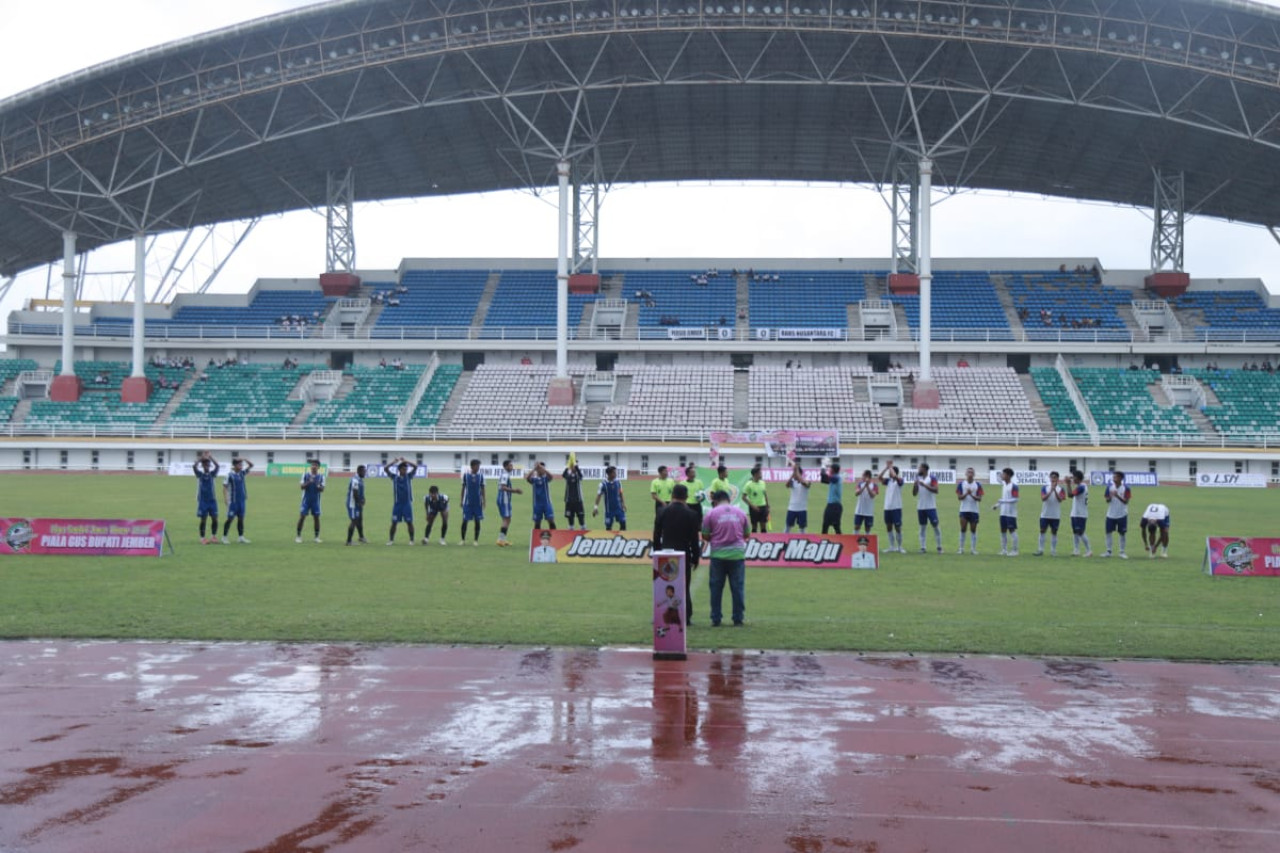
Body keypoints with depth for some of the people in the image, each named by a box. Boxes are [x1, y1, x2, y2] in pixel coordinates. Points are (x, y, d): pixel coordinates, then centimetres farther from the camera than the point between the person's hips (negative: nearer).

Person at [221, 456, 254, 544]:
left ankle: (241, 537, 12)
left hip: (242, 500, 6)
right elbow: (225, 487, -10)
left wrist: (244, 459, -4)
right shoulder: (230, 474, -9)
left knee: (241, 518, 7)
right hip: (233, 500, -6)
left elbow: (251, 465, 12)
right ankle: (224, 537, 5)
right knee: (230, 518, -3)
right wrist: (226, 499, -17)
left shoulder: (242, 473, 7)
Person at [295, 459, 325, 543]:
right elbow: (301, 486, -6)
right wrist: (308, 482, -23)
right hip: (306, 499, -1)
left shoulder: (321, 476, 1)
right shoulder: (305, 474, -1)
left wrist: (319, 486, -25)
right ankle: (298, 536, 4)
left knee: (316, 517, 1)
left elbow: (322, 489, -3)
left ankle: (317, 537, 8)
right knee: (302, 517, -4)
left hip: (316, 500, 1)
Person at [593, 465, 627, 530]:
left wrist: (623, 504, 3)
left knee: (623, 523, 0)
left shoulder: (617, 482, 0)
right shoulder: (603, 484, -12)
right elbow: (599, 495, -8)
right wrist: (596, 507, -12)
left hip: (618, 507, 3)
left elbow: (621, 493, 10)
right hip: (609, 509, -3)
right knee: (608, 526, 2)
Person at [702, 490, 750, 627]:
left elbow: (705, 536, -1)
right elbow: (747, 534, 12)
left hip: (718, 554, -1)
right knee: (738, 588, 6)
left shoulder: (711, 513, -3)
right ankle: (738, 620, 8)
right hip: (737, 554, 1)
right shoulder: (740, 513, 4)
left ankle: (716, 619, 9)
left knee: (716, 588, 7)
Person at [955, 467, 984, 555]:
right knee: (963, 529, -2)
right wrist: (966, 493, -18)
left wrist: (972, 495, -19)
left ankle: (973, 548, 7)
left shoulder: (978, 485, 2)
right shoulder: (961, 484, 3)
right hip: (964, 510, 0)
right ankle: (961, 548, 4)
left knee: (973, 530, 3)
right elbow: (959, 497, -1)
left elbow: (979, 498, -2)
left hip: (974, 510, 0)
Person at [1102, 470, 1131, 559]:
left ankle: (1121, 552, 11)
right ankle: (1108, 551, 12)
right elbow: (1106, 499, 2)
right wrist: (1109, 498, -22)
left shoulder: (1126, 488, -9)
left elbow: (1126, 501, -15)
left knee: (1122, 533, 2)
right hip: (1111, 514, 3)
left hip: (1122, 515, -3)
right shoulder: (1109, 487, 0)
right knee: (1108, 532, 3)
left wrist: (1117, 496, -29)